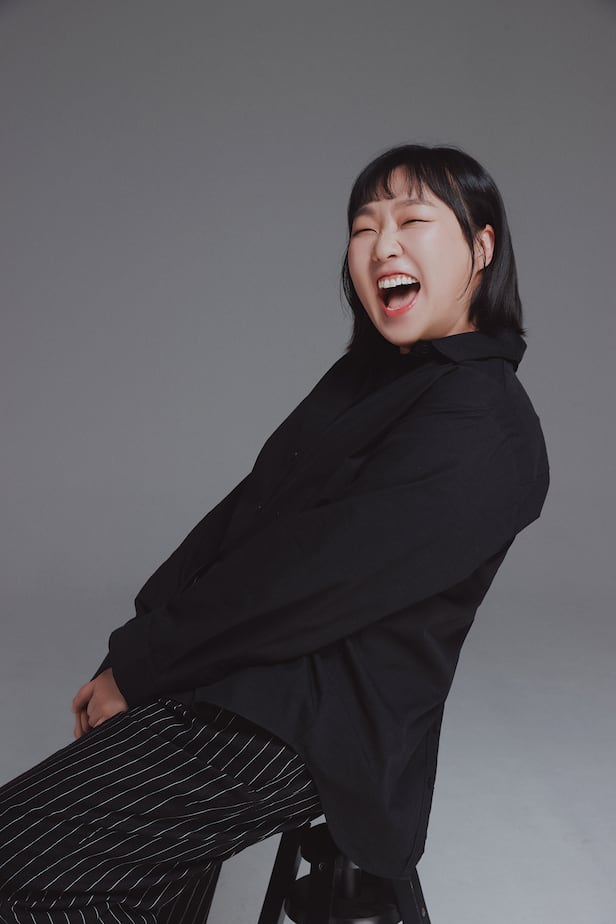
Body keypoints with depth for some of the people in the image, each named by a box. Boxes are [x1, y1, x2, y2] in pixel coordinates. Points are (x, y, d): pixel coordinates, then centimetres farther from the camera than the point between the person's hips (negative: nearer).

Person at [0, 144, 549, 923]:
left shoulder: (480, 428, -17)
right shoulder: (367, 376, 13)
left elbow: (304, 584, -20)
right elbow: (246, 510, 8)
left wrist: (137, 666, -11)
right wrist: (138, 639, -2)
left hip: (305, 732, -8)